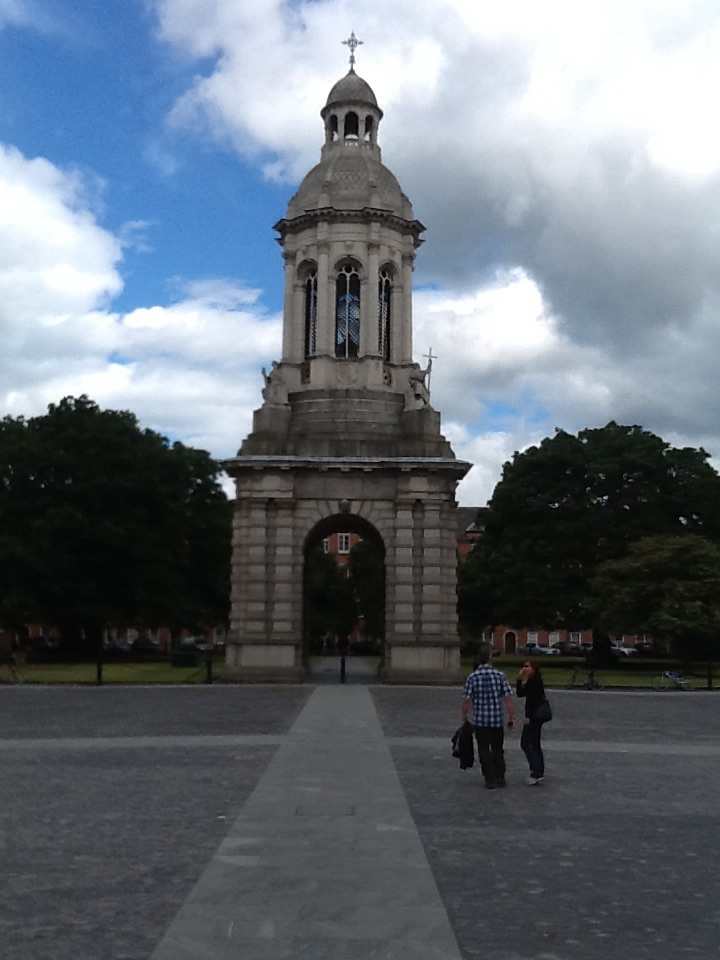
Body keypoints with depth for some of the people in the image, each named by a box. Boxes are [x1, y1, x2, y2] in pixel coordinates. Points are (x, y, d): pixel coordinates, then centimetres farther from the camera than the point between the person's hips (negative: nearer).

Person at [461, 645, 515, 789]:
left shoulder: (472, 677, -8)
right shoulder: (500, 675, -5)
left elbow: (466, 701, -8)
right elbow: (508, 698, -6)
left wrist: (464, 718, 4)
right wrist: (512, 717, 2)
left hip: (480, 720, -1)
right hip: (498, 720, 1)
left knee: (484, 750, 10)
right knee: (497, 749, 18)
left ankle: (490, 780, 9)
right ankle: (500, 777, 15)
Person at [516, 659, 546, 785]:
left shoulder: (535, 681, -15)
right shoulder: (531, 681, 15)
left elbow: (535, 699, -22)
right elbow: (520, 693, 16)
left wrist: (528, 717, -23)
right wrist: (520, 679, 7)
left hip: (533, 717, -10)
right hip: (536, 717, 10)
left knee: (525, 744, -8)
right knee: (535, 745, 14)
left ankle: (537, 773, -10)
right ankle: (539, 774, 19)